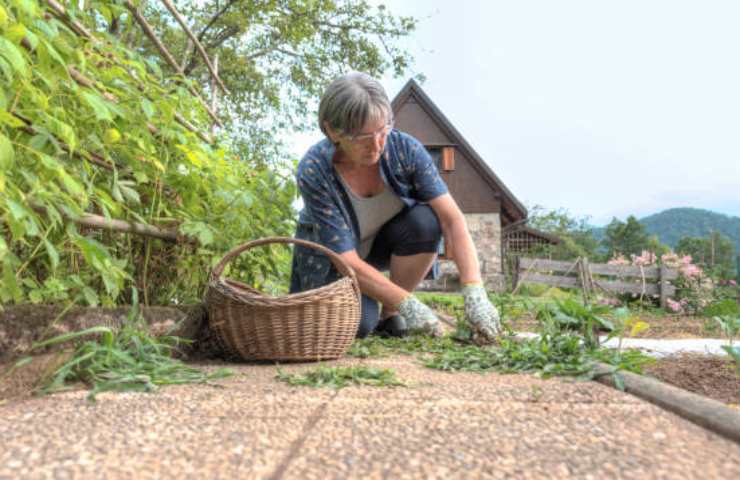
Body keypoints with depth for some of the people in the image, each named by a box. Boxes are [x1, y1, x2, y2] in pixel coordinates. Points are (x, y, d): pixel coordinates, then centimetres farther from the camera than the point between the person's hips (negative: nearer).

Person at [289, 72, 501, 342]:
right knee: (357, 324, -27)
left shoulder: (404, 148, -25)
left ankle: (389, 315, -9)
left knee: (425, 221, -29)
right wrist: (408, 304, -38)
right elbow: (347, 261, -32)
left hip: (381, 239, 3)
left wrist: (474, 293, -40)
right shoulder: (314, 172, -31)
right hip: (329, 252, -2)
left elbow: (452, 219, -29)